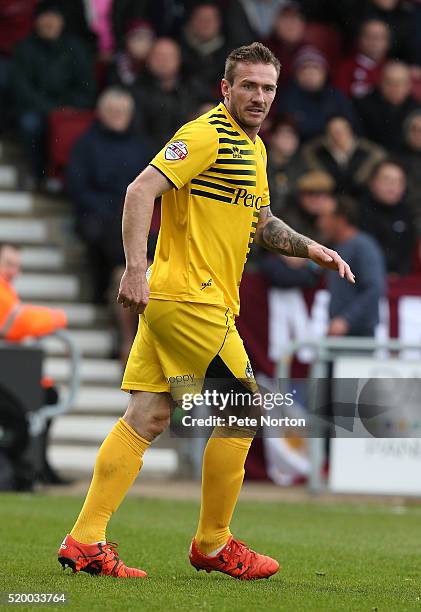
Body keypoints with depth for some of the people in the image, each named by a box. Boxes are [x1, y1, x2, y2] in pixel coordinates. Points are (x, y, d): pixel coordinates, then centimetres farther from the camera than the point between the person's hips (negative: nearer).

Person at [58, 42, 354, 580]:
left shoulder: (253, 147, 19)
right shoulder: (207, 135, -12)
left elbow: (258, 223, 31)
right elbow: (142, 190, -21)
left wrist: (311, 249, 17)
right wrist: (135, 267, -30)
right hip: (189, 298, -9)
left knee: (147, 418, 4)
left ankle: (84, 541, 1)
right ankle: (213, 545, 9)